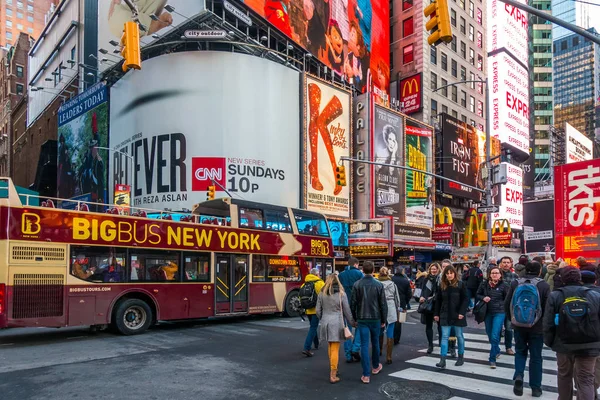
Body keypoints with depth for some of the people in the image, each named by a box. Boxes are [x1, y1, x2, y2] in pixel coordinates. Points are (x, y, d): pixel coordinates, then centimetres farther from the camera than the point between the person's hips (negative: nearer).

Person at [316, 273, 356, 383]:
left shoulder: (322, 294, 2)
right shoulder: (341, 294, -6)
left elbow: (318, 310, 6)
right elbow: (347, 311, -1)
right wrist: (352, 323, 13)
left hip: (325, 323, 3)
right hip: (336, 324, -3)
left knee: (330, 346, 19)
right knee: (335, 349, 0)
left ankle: (333, 369, 30)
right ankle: (333, 375, 2)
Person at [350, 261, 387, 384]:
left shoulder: (357, 285, -6)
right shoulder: (379, 285, -6)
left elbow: (353, 303, -3)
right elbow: (383, 304, -3)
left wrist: (354, 318, 9)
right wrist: (383, 320, 8)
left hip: (362, 319, -1)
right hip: (375, 318, 1)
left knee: (364, 345, -1)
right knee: (375, 343, 19)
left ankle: (366, 375, -4)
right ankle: (375, 367, 39)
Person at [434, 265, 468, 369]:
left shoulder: (460, 284, -5)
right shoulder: (442, 285, 5)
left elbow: (465, 299, -7)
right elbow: (438, 300, 9)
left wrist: (462, 312, -16)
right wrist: (436, 313, 7)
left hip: (457, 315, -2)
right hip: (445, 315, 2)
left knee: (459, 336, 11)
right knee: (444, 337, -2)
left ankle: (461, 357, 27)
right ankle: (442, 361, -6)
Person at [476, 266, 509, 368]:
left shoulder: (503, 286, -7)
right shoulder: (484, 284, 0)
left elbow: (507, 299, 1)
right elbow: (477, 295, 9)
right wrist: (483, 298, -9)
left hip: (499, 313, -4)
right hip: (488, 313, 4)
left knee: (495, 336, -12)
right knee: (490, 335, 16)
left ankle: (492, 359, -2)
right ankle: (497, 351, 43)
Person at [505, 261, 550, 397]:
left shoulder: (515, 284, -3)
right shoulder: (544, 286, -10)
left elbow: (506, 304, 0)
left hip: (518, 325, 2)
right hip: (537, 327, -2)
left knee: (520, 352, 18)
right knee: (535, 356, 10)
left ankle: (518, 376, -3)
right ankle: (535, 388, 17)